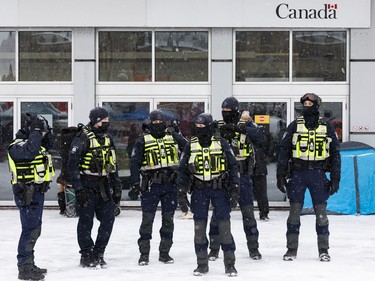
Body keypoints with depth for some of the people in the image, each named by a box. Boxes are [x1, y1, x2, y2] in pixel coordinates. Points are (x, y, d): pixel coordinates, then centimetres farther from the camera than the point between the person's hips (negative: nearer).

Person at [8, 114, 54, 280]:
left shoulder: (33, 141, 14)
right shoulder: (17, 145, -16)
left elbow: (49, 145, 26)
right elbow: (31, 151, -34)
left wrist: (46, 130, 10)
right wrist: (36, 130, -24)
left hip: (37, 191, 10)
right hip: (27, 192, -10)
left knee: (34, 230, 17)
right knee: (30, 229, -11)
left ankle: (28, 264, 28)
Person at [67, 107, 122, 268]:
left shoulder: (107, 138, 12)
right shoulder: (82, 138, -12)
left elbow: (112, 164, 19)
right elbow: (72, 164, -14)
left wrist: (116, 187, 15)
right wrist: (78, 188, -18)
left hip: (103, 186, 7)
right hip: (87, 186, -7)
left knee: (108, 219, 4)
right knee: (86, 221, 0)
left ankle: (98, 254, 15)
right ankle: (86, 256, 10)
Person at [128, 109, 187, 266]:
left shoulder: (173, 137, 7)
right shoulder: (143, 140, 2)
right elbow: (135, 162, -1)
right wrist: (135, 185, -7)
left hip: (171, 184, 2)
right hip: (151, 185, -2)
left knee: (168, 219, 7)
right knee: (147, 219, -2)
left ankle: (164, 252, 17)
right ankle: (144, 254, 6)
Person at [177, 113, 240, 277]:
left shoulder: (221, 143, -2)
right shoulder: (191, 146, 3)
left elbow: (233, 166, 2)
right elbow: (182, 170, 7)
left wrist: (234, 190, -4)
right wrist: (181, 194, 2)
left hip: (219, 188, -2)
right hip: (199, 190, 2)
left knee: (224, 225, -3)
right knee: (199, 226, 2)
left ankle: (230, 264, 5)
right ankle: (202, 264, 13)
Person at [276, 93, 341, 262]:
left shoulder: (327, 127, 7)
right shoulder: (295, 126, 5)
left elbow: (335, 153, 9)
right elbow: (284, 151, 4)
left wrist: (335, 178, 3)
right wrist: (281, 175, -2)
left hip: (318, 174, 0)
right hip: (297, 173, 0)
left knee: (321, 212, 0)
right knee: (294, 211, -1)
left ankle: (323, 250, 9)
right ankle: (291, 249, 8)